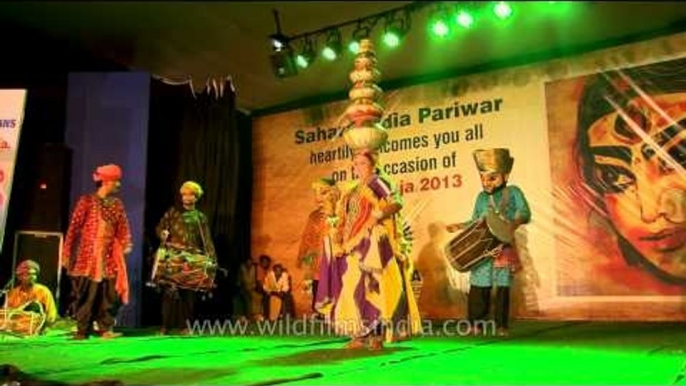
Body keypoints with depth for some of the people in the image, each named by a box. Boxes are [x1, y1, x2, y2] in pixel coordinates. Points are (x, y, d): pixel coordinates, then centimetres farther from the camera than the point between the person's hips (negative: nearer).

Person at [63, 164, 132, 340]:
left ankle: (106, 329, 11)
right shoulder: (87, 201, -3)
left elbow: (123, 228, 9)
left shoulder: (117, 204, 11)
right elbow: (74, 228, -4)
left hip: (110, 256, 5)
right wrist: (67, 254, -5)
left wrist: (126, 246, -7)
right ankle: (82, 330, 8)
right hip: (88, 256, -4)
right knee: (86, 292, -1)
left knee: (110, 292, 3)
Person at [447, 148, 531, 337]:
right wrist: (460, 226, 4)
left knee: (503, 287, 3)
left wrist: (516, 221, -26)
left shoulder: (513, 192, 2)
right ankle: (475, 324, 10)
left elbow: (525, 213, -7)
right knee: (479, 287, -1)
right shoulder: (481, 197, 11)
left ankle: (501, 325, 14)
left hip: (504, 249, -2)